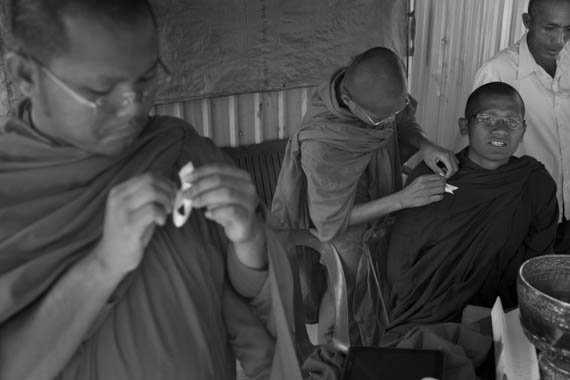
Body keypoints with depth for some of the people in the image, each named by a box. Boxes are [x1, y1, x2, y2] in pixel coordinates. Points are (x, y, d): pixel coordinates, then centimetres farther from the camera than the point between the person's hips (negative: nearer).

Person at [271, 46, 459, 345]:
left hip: (380, 206, 6)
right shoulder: (320, 146, -40)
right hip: (344, 231, -6)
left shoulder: (379, 92, -22)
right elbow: (332, 222, -29)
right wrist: (402, 199, -34)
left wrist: (425, 145, -21)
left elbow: (404, 123, 1)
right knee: (348, 298, 13)